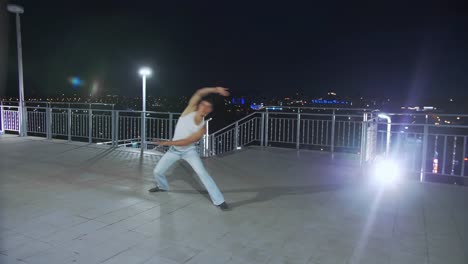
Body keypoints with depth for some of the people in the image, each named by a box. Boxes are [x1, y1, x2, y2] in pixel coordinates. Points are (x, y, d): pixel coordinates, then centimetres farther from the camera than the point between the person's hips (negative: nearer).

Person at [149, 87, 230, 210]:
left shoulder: (202, 128, -20)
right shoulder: (190, 110, -15)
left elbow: (186, 141, -25)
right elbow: (199, 93, -26)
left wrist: (166, 143, -29)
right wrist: (215, 89, -39)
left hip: (189, 150, -3)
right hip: (174, 149, 3)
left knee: (202, 173, -20)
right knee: (157, 171, 9)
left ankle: (219, 200, -16)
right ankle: (163, 187, 44)